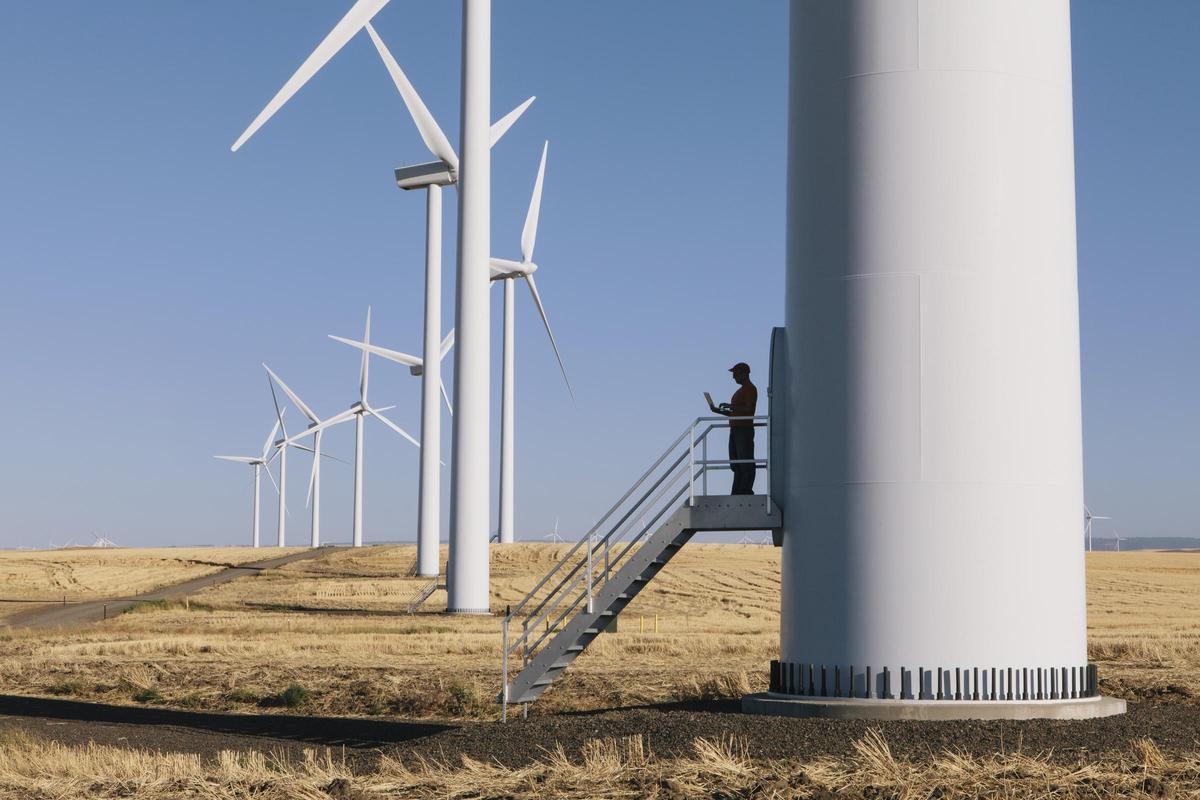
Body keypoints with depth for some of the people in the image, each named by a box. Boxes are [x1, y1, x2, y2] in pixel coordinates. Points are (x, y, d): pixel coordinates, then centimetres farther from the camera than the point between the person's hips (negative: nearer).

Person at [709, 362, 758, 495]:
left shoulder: (750, 389, -6)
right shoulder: (740, 391, 23)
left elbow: (748, 409, -19)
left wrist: (730, 406, -17)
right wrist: (719, 410, 11)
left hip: (745, 430, -10)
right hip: (735, 430, 10)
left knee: (746, 464, -9)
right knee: (736, 465, 7)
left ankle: (746, 492, -10)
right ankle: (737, 493, 8)